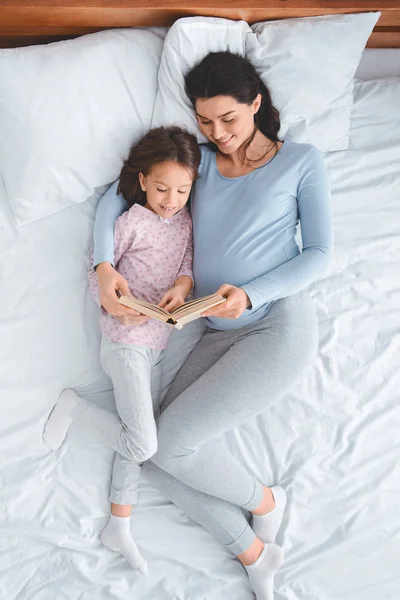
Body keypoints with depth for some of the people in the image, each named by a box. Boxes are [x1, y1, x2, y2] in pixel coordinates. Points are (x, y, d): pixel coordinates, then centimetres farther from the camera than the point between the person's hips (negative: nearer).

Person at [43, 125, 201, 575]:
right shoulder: (132, 221, -9)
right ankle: (74, 407, 8)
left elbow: (188, 264, 1)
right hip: (125, 341, -7)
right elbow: (98, 273, -5)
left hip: (157, 343, 7)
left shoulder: (185, 219, 8)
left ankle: (117, 526, 21)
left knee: (135, 438, 11)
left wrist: (182, 286, -22)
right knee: (144, 445, -11)